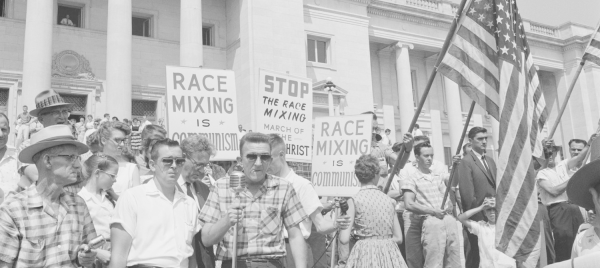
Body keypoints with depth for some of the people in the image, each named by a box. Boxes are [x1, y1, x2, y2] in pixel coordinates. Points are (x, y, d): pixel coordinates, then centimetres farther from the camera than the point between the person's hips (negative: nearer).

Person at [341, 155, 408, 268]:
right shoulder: (389, 200, 6)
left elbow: (344, 239, -9)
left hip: (365, 253, -3)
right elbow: (398, 238, 7)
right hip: (389, 254, 4)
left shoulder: (354, 200, -5)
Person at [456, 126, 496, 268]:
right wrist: (474, 214, -14)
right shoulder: (465, 162, -11)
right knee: (476, 253, 5)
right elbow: (467, 193, -16)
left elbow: (496, 187, 17)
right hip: (477, 217, -7)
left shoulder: (491, 161, 15)